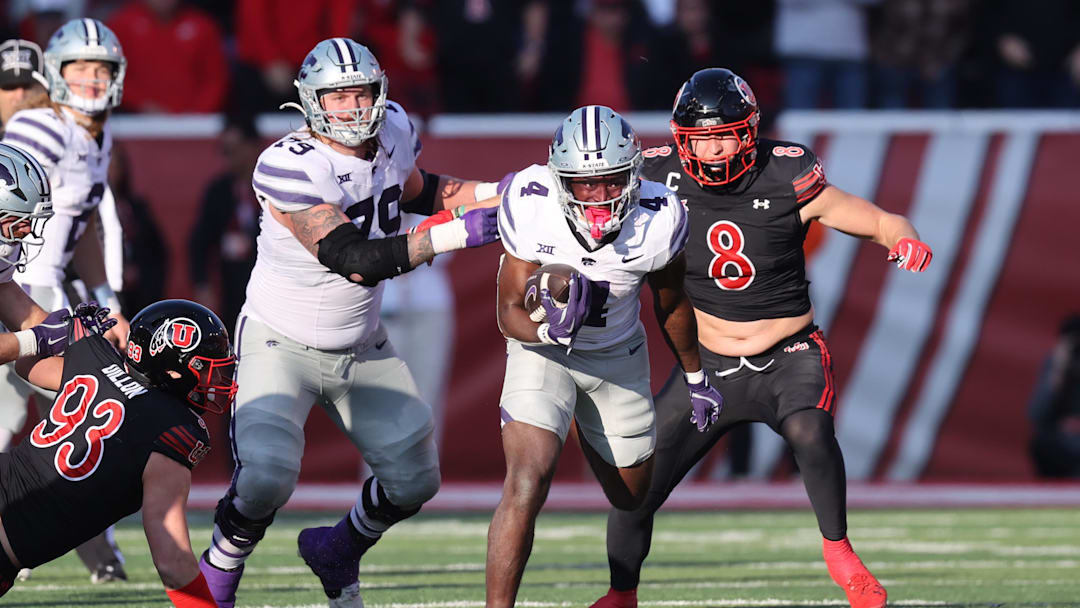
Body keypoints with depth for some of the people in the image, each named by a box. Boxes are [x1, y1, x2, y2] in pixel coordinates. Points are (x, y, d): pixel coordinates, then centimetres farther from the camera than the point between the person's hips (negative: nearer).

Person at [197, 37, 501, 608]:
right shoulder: (293, 167, -28)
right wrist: (458, 233, -36)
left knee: (415, 479, 9)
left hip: (362, 347, 7)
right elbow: (356, 260, -34)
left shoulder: (393, 132, -5)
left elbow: (416, 193, 18)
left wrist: (498, 191, 4)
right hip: (281, 344, -7)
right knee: (265, 477, -24)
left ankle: (336, 551, 38)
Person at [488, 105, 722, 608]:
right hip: (542, 352, -3)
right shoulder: (530, 207, -28)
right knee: (527, 483, -24)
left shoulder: (656, 221, -24)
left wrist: (696, 378, 14)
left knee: (635, 499, 15)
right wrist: (551, 329, -43)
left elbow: (671, 307, -1)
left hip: (618, 358, 3)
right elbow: (509, 312, -20)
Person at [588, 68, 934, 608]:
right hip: (710, 366, 3)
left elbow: (883, 223, -6)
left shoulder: (786, 183, -14)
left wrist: (905, 241, -27)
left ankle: (837, 549, -10)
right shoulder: (664, 183, -10)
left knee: (808, 430, -35)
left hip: (789, 360, -3)